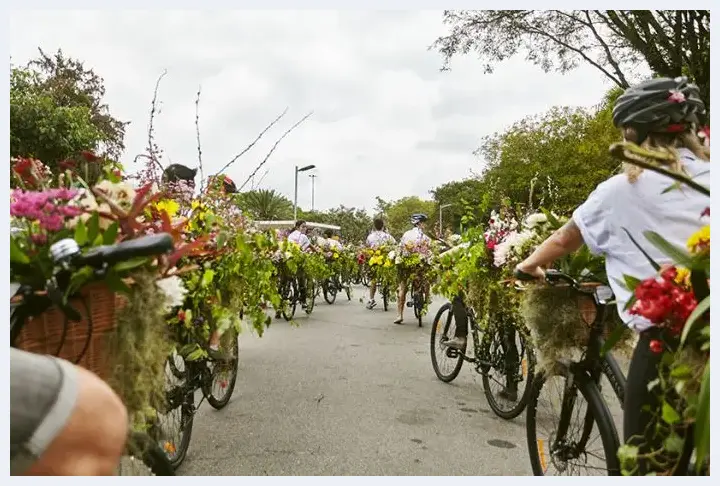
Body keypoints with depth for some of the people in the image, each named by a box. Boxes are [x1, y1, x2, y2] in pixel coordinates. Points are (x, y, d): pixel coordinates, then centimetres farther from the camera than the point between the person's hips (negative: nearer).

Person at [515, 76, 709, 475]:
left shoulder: (622, 190, -1)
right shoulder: (705, 177, 7)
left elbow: (564, 240, 12)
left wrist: (531, 264, 30)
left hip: (666, 340, -4)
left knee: (649, 459, 12)